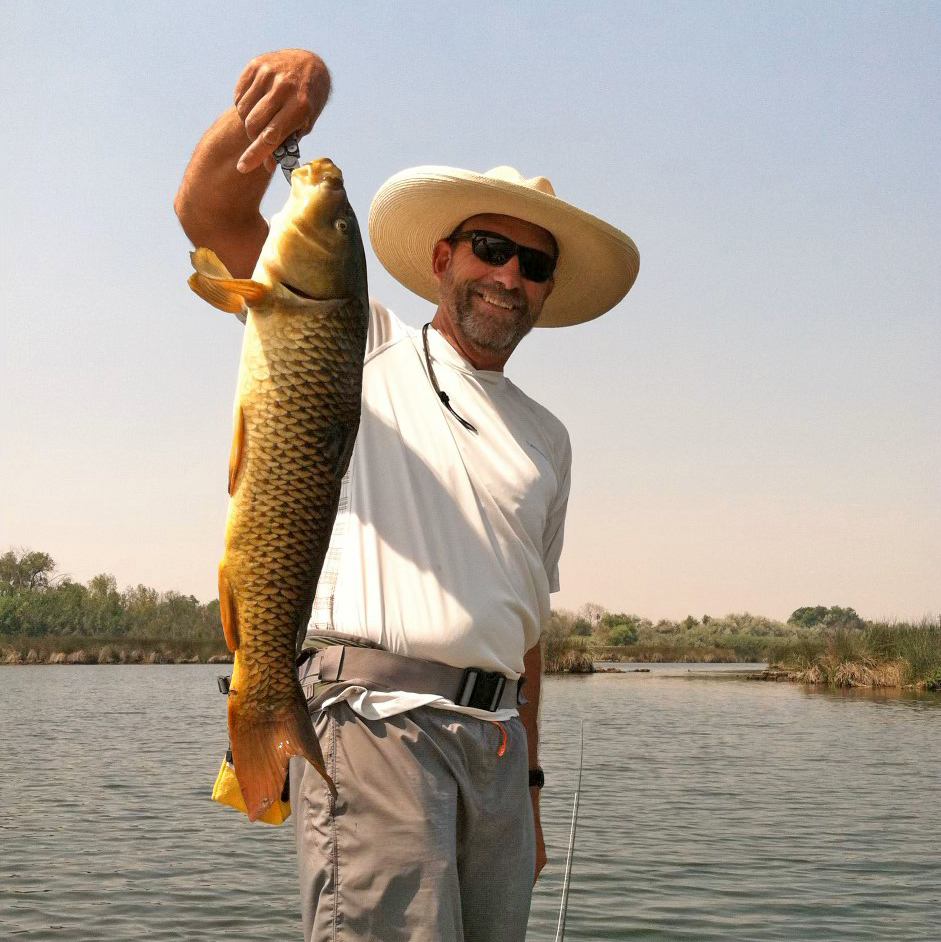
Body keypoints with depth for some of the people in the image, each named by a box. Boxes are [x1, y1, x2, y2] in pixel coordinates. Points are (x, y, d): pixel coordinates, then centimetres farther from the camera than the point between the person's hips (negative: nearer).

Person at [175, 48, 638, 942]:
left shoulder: (546, 438, 22)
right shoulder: (365, 345, 9)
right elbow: (209, 211, -3)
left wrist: (527, 784, 19)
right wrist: (292, 80, -21)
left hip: (495, 736, 6)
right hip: (373, 711, -5)